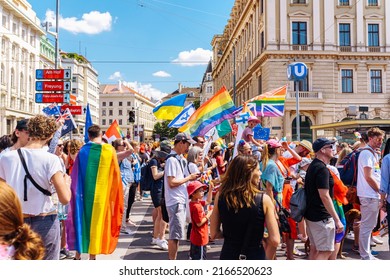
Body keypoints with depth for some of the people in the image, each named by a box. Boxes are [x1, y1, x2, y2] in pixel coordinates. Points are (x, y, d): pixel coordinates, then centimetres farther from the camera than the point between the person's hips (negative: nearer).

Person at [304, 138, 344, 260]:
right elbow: (324, 196, -24)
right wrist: (337, 220, -22)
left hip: (310, 214, 10)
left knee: (314, 248, 16)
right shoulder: (322, 169, -19)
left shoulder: (313, 166, 12)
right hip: (321, 217, -10)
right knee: (326, 251, -5)